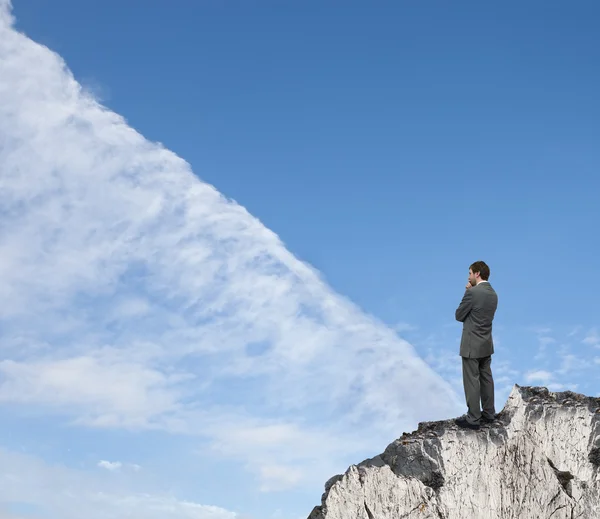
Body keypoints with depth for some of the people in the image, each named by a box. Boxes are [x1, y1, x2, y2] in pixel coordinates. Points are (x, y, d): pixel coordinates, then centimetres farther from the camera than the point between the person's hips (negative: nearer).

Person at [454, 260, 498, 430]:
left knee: (472, 382, -2)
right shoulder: (493, 294, 8)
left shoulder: (472, 292, -20)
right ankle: (488, 414, 23)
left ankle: (473, 419, 3)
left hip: (472, 345, -8)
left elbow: (459, 316, -11)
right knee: (486, 379, 15)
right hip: (487, 344, 8)